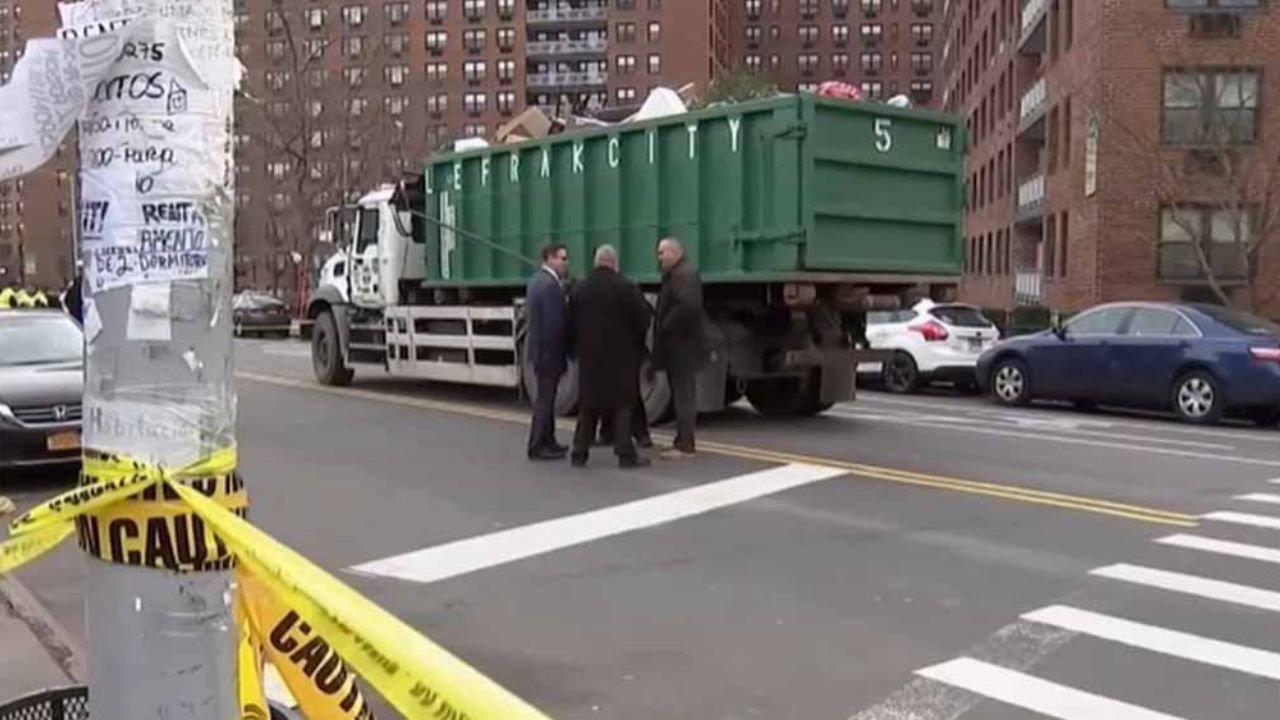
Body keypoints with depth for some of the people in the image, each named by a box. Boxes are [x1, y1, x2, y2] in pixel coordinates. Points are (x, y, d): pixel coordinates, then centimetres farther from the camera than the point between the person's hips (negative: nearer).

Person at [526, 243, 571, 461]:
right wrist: (563, 352, -17)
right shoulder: (549, 284, -20)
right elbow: (555, 322, -22)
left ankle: (547, 441, 28)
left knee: (546, 397, 18)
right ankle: (538, 447, 5)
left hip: (541, 348, 10)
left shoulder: (539, 279, 12)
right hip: (549, 350, -10)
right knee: (545, 399, -2)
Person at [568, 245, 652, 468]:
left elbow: (571, 324, 5)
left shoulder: (579, 289, 2)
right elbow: (643, 319, -8)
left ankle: (579, 453, 13)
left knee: (588, 404, 12)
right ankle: (626, 453, 0)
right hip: (620, 355, -4)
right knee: (622, 404, 3)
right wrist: (636, 343, 10)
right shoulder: (626, 287, -11)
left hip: (589, 356, 4)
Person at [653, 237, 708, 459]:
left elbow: (687, 305, -29)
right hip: (677, 348, 11)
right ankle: (683, 441, 20)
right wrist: (661, 329, 7)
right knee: (682, 396, 14)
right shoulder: (674, 275, 19)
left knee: (684, 396, -7)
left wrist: (665, 327, -19)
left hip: (682, 348, -11)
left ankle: (685, 445, -5)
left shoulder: (685, 274, -15)